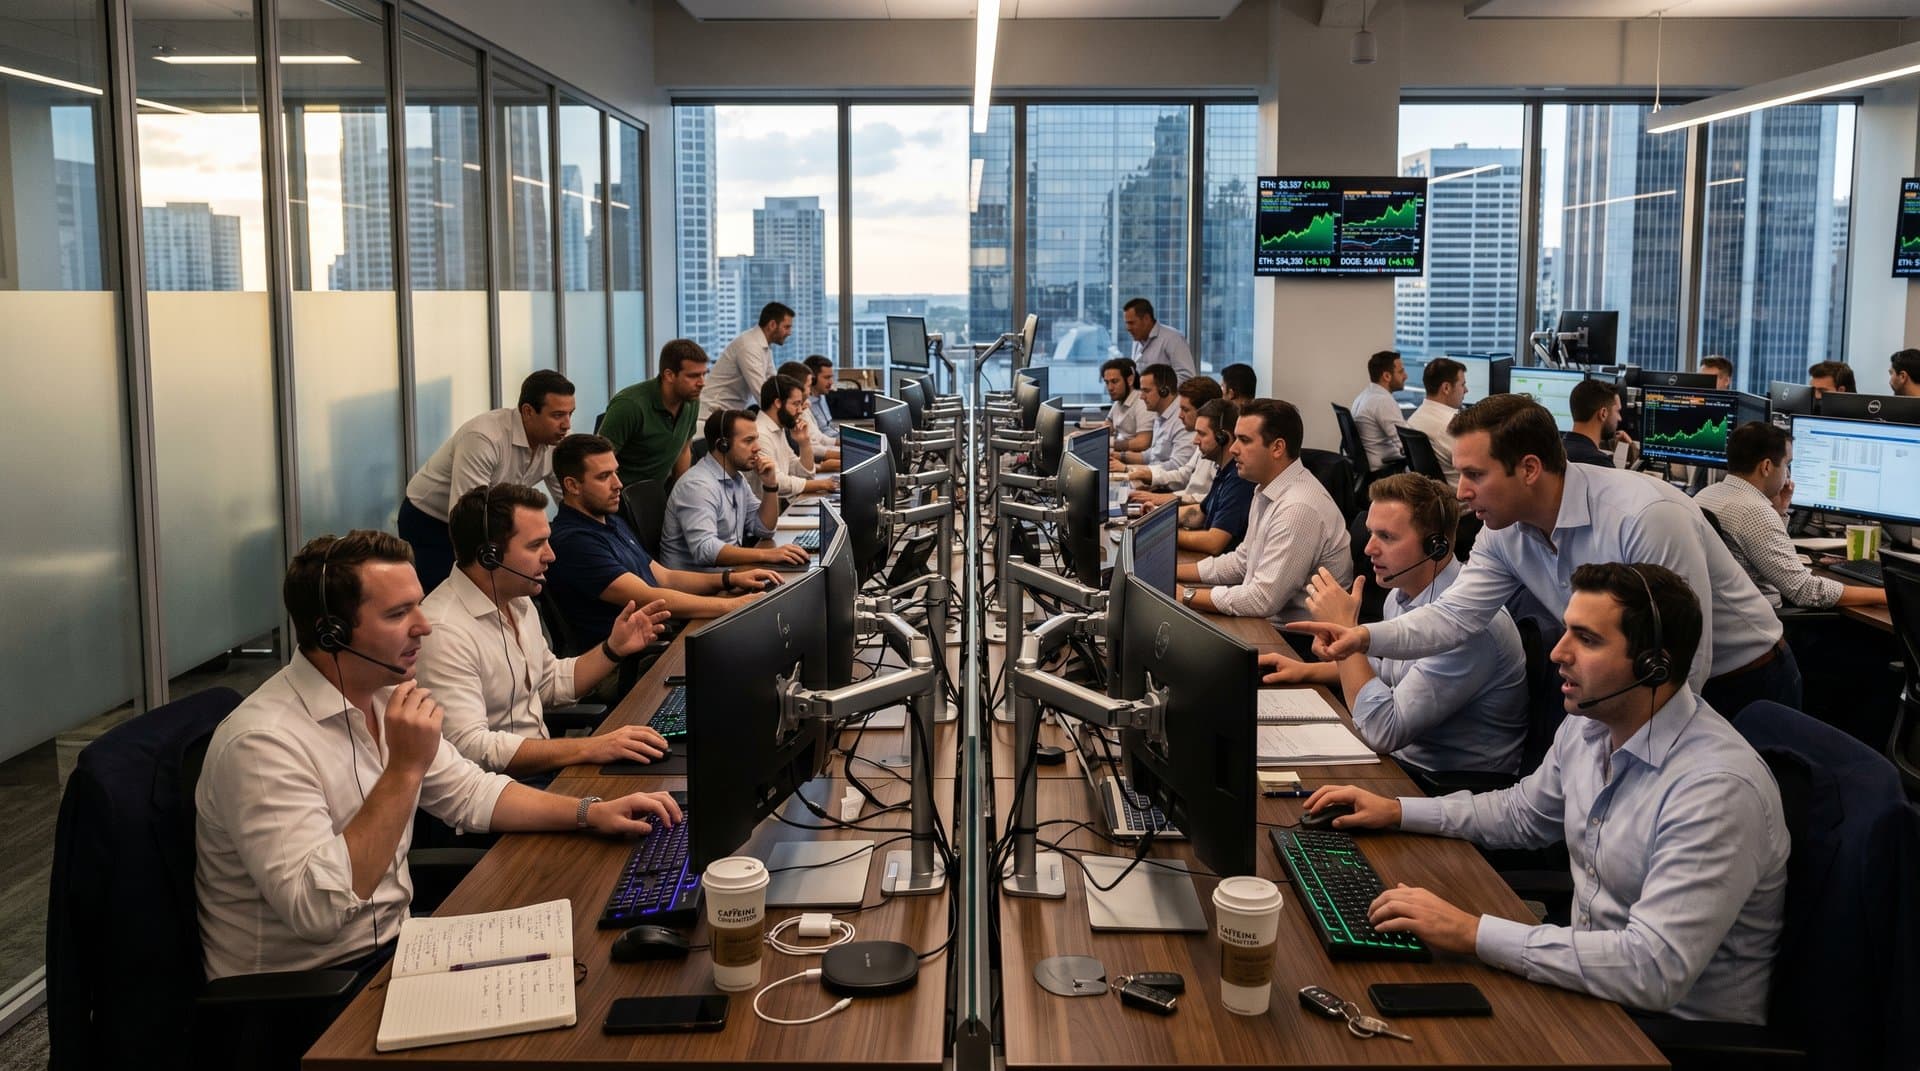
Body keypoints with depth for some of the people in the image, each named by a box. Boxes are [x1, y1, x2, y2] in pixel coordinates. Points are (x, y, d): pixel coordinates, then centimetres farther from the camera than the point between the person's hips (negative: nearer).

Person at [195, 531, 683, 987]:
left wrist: (592, 812, 4)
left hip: (390, 945, 8)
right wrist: (405, 768, -30)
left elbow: (469, 792, 16)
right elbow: (318, 909, -33)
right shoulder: (263, 743, -25)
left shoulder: (383, 697, 4)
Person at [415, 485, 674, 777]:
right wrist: (589, 748, -31)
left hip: (541, 765, 9)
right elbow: (469, 748, -28)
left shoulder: (518, 601, 10)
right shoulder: (444, 631, -21)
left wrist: (613, 649, 6)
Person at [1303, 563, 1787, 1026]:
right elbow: (1522, 812, 20)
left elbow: (1655, 970, -34)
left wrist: (1473, 932, -33)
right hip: (1593, 983, 7)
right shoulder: (1588, 726, 0)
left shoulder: (1717, 790, -28)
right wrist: (1397, 811, 9)